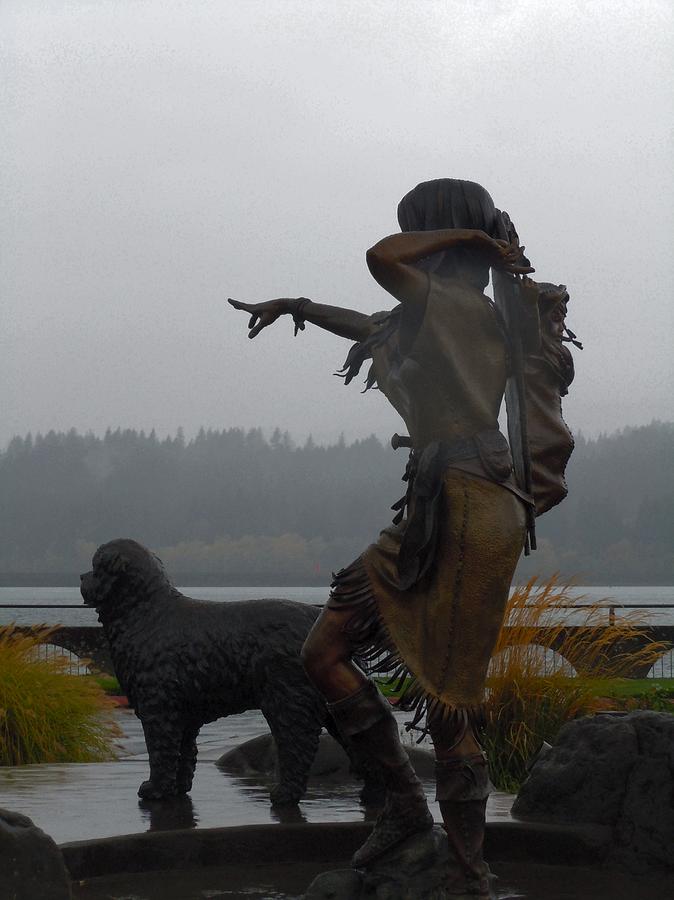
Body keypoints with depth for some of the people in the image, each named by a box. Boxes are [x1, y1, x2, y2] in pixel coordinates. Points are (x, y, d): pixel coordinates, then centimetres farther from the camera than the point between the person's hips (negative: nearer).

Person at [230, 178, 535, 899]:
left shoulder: (459, 305, -7)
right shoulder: (437, 315, 20)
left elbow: (381, 257, -19)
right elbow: (374, 328, 37)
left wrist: (467, 235, -5)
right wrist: (299, 307, 43)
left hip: (466, 510, -10)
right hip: (433, 513, 10)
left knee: (446, 703, -7)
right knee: (324, 654, 8)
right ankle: (405, 804, 14)